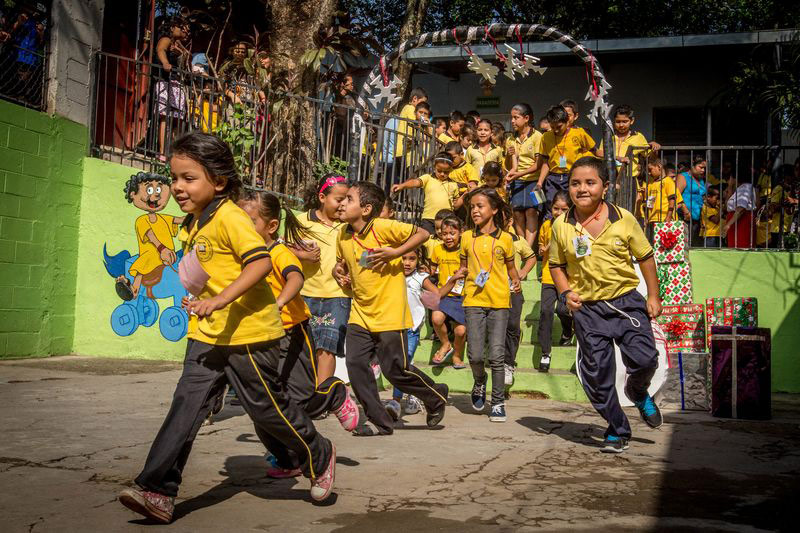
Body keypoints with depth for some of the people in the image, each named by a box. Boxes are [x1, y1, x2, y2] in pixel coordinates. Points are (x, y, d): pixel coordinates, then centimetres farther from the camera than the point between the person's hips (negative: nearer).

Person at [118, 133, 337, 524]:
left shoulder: (229, 217, -16)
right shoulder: (193, 224, 13)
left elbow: (261, 261, -27)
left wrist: (222, 300, -33)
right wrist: (200, 301, 13)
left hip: (248, 331, -8)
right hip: (208, 334, 8)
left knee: (266, 406, 5)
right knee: (187, 404, -1)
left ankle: (319, 457, 29)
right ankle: (159, 492, 0)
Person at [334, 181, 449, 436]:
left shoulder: (383, 227, -15)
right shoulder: (343, 235, 5)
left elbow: (423, 234, -11)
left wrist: (395, 252, -20)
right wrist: (338, 271, 1)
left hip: (389, 312, -6)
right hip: (360, 313, 6)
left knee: (395, 369, -1)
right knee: (355, 363, -4)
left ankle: (436, 397, 27)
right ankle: (380, 422, 10)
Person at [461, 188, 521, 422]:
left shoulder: (505, 239, 4)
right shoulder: (467, 237, 8)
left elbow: (510, 267, 15)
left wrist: (516, 282, -2)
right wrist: (459, 274, -4)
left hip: (499, 301, -1)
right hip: (474, 300, 1)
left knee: (497, 354, -3)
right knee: (475, 354, -5)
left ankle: (498, 402, 12)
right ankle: (480, 382, 28)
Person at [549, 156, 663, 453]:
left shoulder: (623, 219, -4)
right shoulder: (561, 226, -2)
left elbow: (645, 257, 5)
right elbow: (557, 265, 10)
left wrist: (653, 296, 3)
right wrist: (566, 292, -6)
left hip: (627, 301, -1)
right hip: (588, 308, 1)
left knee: (644, 359, -10)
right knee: (596, 373, 3)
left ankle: (638, 392, 29)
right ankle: (617, 430, 25)